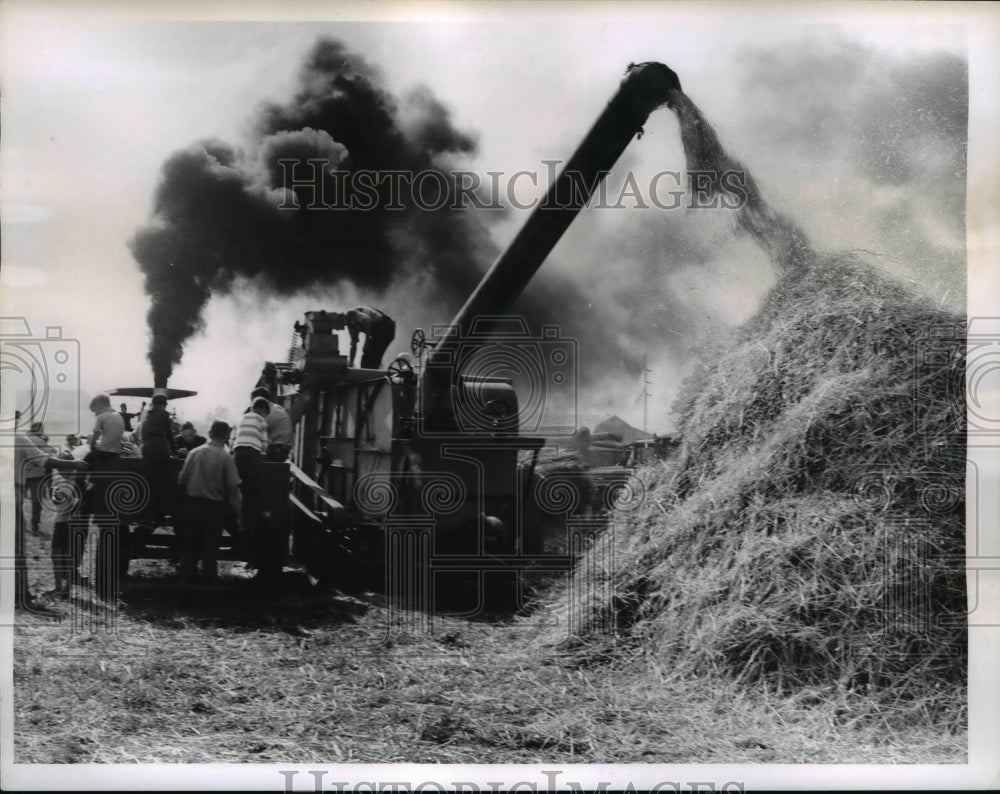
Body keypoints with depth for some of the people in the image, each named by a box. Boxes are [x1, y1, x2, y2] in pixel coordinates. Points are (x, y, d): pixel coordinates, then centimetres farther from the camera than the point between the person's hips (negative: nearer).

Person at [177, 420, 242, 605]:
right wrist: (238, 514, -6)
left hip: (192, 505, 3)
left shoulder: (193, 453, -2)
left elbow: (181, 481, 2)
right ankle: (207, 595, 10)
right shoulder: (226, 458, -12)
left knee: (189, 550, 12)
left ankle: (186, 593, 14)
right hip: (214, 508, -3)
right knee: (210, 553, 6)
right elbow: (233, 489, -13)